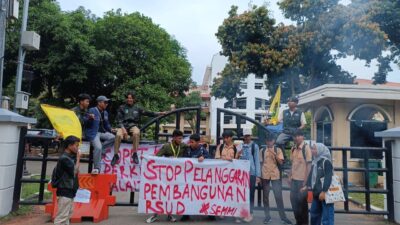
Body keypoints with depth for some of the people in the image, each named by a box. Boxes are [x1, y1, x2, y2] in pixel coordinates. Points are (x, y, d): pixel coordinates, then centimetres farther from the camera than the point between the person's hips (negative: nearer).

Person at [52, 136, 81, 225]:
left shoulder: (71, 157, 10)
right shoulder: (64, 158, -18)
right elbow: (74, 172, -16)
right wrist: (78, 159, -11)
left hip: (70, 191, 10)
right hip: (64, 191, -10)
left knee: (68, 215, 18)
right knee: (61, 216, -5)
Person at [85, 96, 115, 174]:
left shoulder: (105, 113, 17)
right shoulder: (92, 110, -5)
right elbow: (87, 123, -8)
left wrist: (111, 129, 9)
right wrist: (90, 118, -28)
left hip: (102, 132, 7)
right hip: (93, 133, -7)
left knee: (113, 137, -21)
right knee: (98, 147, -27)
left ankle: (96, 150, -14)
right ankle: (96, 168, -16)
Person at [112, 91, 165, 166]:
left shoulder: (137, 108, 13)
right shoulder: (122, 108, 7)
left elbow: (148, 113, 11)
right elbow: (119, 120, 0)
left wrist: (160, 113, 3)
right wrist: (123, 129, -17)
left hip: (133, 126, 1)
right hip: (123, 126, 0)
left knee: (136, 133, -36)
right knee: (118, 135, -33)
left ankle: (135, 154, -25)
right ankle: (116, 155, -16)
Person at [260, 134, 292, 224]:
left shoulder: (278, 150, 2)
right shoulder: (262, 151, 5)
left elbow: (281, 163, -4)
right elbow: (260, 164, 8)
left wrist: (274, 154, -18)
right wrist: (259, 176, 4)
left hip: (276, 176, -1)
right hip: (265, 176, 1)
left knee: (278, 197, -2)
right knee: (265, 197, 5)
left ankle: (283, 217, 8)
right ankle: (267, 216, 15)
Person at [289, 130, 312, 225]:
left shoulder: (306, 148, -12)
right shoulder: (293, 148, 7)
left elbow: (309, 165, -13)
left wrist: (306, 180, -15)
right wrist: (290, 176, 10)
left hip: (302, 179, -6)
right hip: (294, 179, 6)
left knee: (302, 201, 5)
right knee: (293, 199, 12)